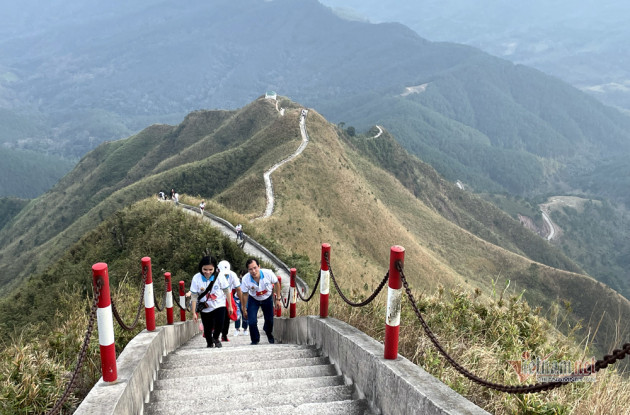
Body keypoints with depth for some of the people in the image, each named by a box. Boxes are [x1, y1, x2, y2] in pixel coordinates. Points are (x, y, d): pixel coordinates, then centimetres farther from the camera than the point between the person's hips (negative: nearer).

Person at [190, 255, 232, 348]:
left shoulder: (219, 276, -17)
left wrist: (230, 306, 3)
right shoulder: (196, 278, -17)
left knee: (219, 323, -20)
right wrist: (194, 312, -7)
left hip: (219, 305, -1)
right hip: (205, 308, 1)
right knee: (207, 329, 9)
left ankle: (215, 338, 13)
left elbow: (226, 291, -4)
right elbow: (194, 296, -9)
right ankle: (209, 344, 41)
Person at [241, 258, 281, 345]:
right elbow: (245, 294, -13)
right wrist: (244, 309, -4)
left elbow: (276, 284, -11)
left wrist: (278, 299, -8)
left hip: (267, 298, 1)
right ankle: (255, 340, 14)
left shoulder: (268, 273, -32)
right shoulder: (245, 279, -31)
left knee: (269, 320, 9)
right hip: (253, 299, -1)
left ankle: (269, 334, 45)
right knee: (252, 322, -13)